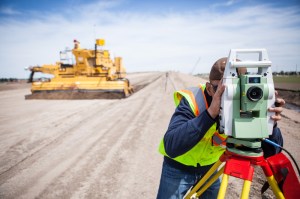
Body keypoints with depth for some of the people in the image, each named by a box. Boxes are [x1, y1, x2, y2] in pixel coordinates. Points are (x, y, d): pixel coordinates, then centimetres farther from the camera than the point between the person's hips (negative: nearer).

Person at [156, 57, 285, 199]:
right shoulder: (192, 101, -30)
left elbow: (272, 151, -18)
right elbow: (171, 146, -43)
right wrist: (211, 113, -51)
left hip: (209, 166, 4)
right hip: (178, 166, -3)